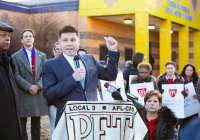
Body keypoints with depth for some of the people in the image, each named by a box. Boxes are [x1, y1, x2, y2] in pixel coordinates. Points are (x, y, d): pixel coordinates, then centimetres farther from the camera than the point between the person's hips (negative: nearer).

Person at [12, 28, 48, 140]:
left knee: (36, 124, 9)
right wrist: (28, 87, -16)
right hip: (23, 94, -2)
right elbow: (16, 75, -5)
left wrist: (38, 86, -12)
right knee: (22, 124, 2)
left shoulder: (42, 55, 12)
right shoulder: (16, 57, 4)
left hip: (38, 93, 2)